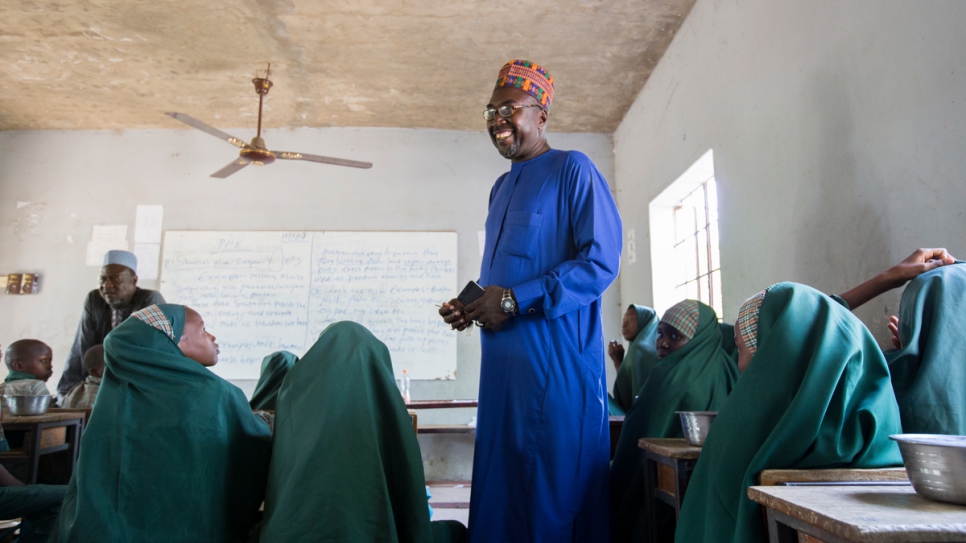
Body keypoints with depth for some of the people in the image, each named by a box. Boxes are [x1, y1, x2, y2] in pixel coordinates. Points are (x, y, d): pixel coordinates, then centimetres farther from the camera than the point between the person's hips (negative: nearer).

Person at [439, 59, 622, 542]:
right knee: (499, 486, 12)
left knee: (557, 493, -1)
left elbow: (601, 261, -14)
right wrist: (470, 305, 9)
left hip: (558, 357, -8)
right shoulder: (501, 187, 21)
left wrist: (516, 301, -17)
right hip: (502, 357, 8)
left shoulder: (573, 170, -4)